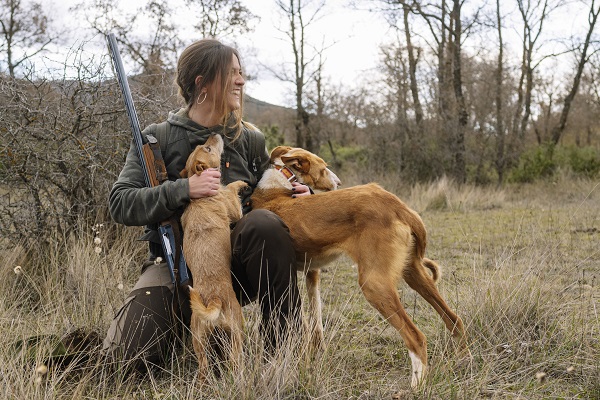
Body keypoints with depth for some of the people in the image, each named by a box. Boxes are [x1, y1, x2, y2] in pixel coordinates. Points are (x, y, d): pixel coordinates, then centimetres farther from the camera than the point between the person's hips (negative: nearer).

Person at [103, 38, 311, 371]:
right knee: (131, 354, -22)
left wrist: (296, 194, -8)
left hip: (234, 264, 1)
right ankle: (186, 320, 12)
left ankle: (286, 342, -18)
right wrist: (183, 190, -24)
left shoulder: (246, 138, 7)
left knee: (265, 223, -31)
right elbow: (120, 203, -10)